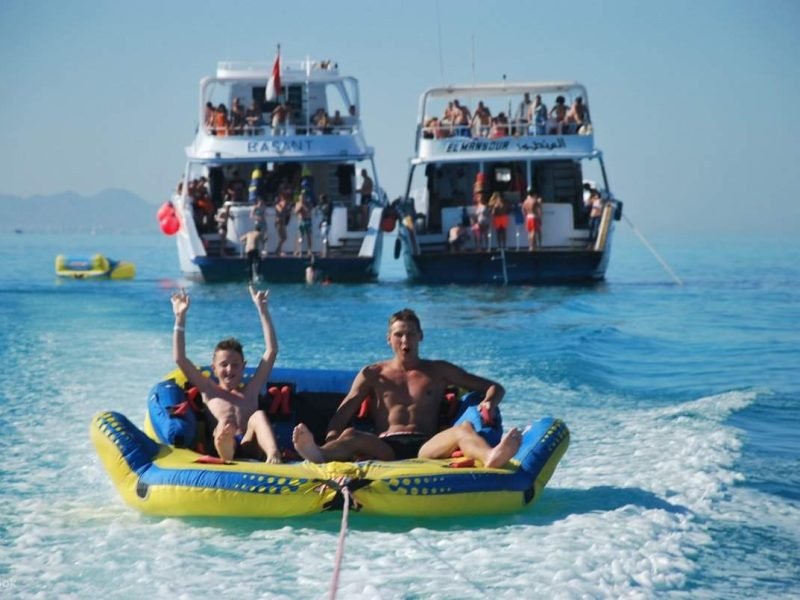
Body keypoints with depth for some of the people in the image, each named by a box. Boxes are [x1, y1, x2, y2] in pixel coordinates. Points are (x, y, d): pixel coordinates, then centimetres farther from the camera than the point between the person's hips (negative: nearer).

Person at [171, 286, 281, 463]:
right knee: (226, 421, -34)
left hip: (250, 447, 1)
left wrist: (262, 310, 24)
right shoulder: (210, 391, 27)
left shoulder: (250, 391, 29)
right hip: (224, 448, -1)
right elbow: (180, 359, 18)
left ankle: (274, 456, -58)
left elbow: (271, 351, 26)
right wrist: (180, 318, 15)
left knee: (259, 415, -28)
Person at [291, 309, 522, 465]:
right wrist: (330, 440, -11)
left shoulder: (438, 371, 24)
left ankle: (491, 458, -70)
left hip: (427, 447, 0)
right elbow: (343, 413, 12)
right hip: (385, 448, 0)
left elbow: (494, 387, 24)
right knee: (352, 435, -34)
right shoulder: (372, 375, 23)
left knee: (463, 429, -33)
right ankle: (319, 454, -71)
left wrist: (489, 402, -3)